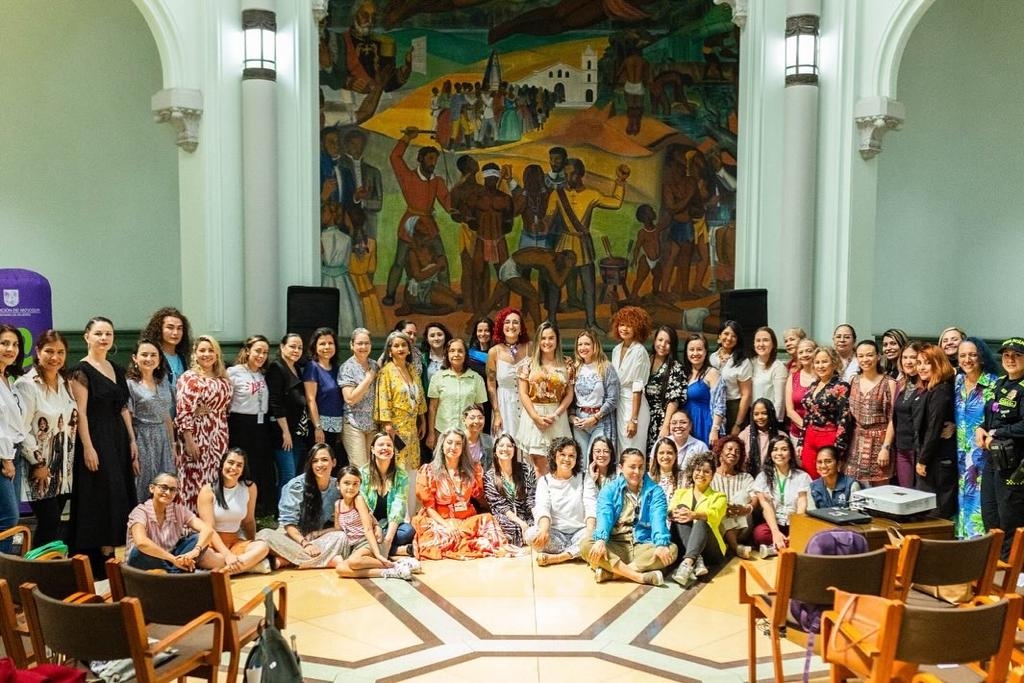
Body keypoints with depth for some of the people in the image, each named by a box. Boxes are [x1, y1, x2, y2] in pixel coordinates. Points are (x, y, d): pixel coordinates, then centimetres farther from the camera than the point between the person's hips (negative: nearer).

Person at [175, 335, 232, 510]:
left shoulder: (223, 379, 12)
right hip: (197, 437, -6)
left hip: (219, 438, 6)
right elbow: (183, 413, -14)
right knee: (196, 481, -2)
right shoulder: (189, 378, -7)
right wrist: (189, 442, -18)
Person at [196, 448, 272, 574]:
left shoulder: (250, 487, 2)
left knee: (262, 547, -29)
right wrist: (227, 555, -26)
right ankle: (250, 563, -31)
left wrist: (252, 548, 4)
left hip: (235, 543, 4)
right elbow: (208, 528, -15)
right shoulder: (208, 490, -7)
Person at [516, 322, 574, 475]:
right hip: (534, 418, -1)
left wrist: (555, 414, -9)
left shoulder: (566, 365, 6)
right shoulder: (529, 364, 4)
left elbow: (569, 395, 4)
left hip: (557, 419, 1)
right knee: (540, 465, -3)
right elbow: (523, 394, 0)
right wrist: (536, 417, -10)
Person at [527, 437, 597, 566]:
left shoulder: (585, 479, 6)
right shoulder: (544, 481, 6)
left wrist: (590, 531, -30)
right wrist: (544, 529, -32)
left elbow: (591, 508, -8)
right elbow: (541, 508, -10)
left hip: (579, 533, 0)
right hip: (555, 534, 0)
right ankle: (575, 554, -18)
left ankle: (554, 557, -25)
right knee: (531, 534, -30)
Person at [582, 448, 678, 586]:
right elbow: (604, 516, -11)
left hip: (643, 546, 0)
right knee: (586, 546, -28)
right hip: (614, 547, 0)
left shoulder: (655, 491, 6)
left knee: (671, 549, -29)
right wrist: (601, 540, -32)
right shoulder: (609, 490, 6)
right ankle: (640, 576, -34)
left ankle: (609, 571, -32)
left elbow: (658, 519, -11)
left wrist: (661, 544, -31)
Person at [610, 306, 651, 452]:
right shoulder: (616, 350, 9)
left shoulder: (639, 351, -11)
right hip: (618, 405, 7)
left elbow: (638, 388, -14)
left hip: (634, 404, -7)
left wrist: (634, 419, -16)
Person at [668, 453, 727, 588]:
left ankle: (687, 564, -53)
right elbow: (670, 511, -1)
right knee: (682, 508, -22)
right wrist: (675, 514, -28)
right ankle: (696, 561, -38)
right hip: (682, 549, 2)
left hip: (709, 551, -1)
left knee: (701, 522, -31)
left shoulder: (719, 497, 13)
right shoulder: (681, 492, 20)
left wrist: (694, 514, -34)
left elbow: (713, 515, -11)